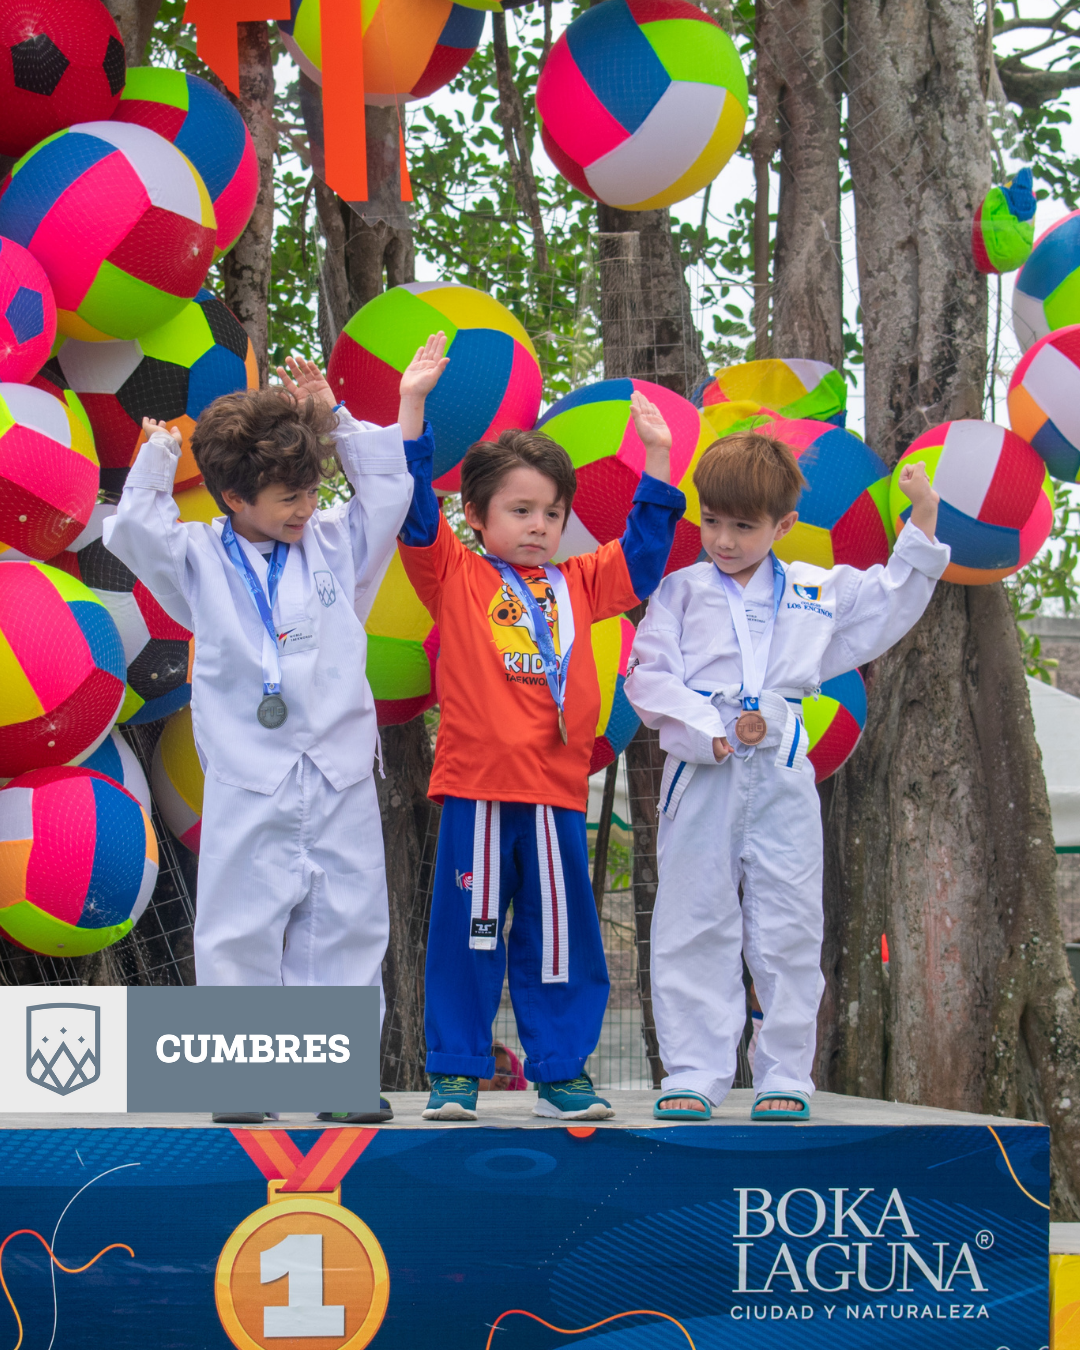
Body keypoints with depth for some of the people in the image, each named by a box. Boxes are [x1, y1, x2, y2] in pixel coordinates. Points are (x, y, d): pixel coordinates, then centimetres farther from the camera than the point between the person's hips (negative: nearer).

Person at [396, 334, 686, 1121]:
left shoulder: (578, 585, 14)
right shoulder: (456, 577, 3)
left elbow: (644, 553, 21)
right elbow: (415, 507, -5)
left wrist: (658, 458, 15)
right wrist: (414, 407, -11)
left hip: (557, 790, 3)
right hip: (476, 786, -3)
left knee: (561, 938, 7)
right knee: (467, 934, 2)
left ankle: (561, 1072, 16)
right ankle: (455, 1073, 10)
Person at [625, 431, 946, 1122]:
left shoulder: (820, 592, 10)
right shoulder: (681, 591, 3)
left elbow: (887, 605, 20)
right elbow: (649, 675, -4)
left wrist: (923, 525, 10)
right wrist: (709, 732, -15)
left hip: (782, 778, 1)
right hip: (701, 778, -1)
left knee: (788, 930, 4)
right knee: (694, 927, 1)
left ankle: (785, 1074, 11)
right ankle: (693, 1074, 6)